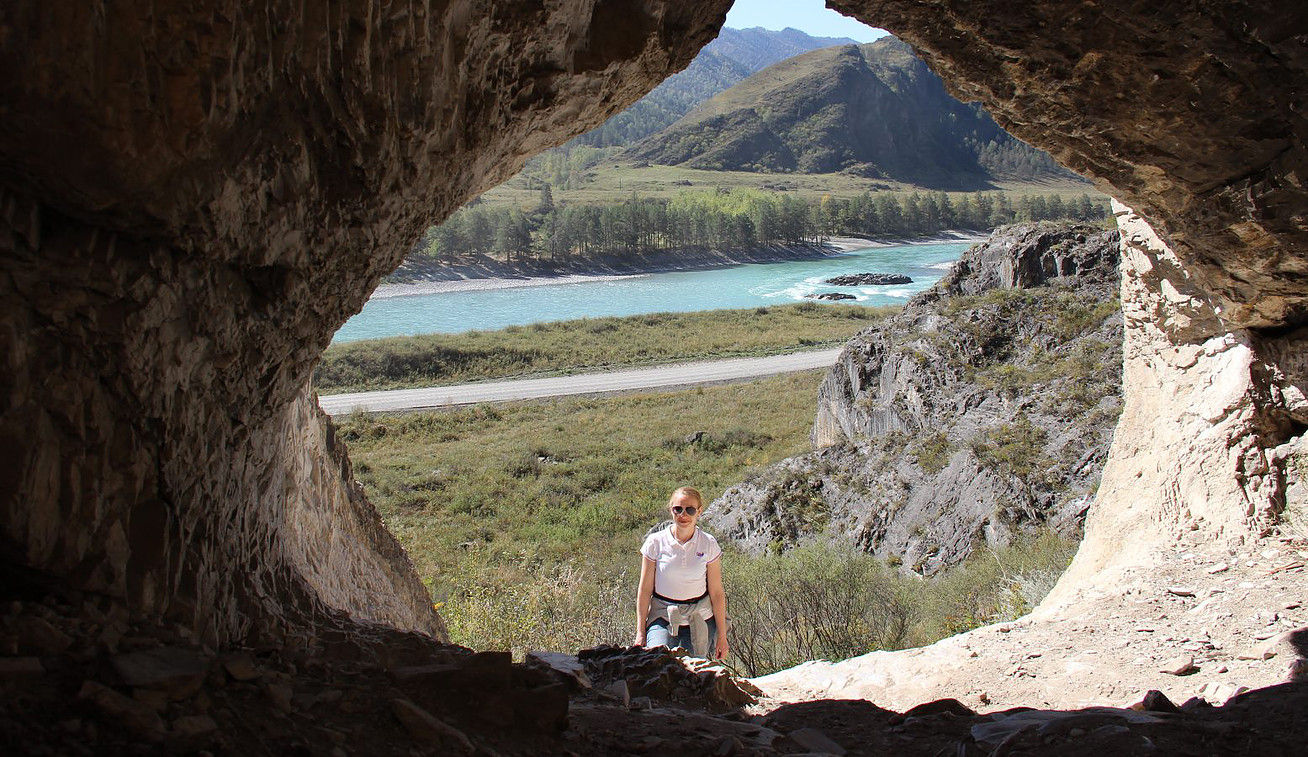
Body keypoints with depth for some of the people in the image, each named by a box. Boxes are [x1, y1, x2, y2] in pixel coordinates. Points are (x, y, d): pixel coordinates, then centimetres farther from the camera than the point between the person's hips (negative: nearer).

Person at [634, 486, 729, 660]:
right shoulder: (655, 542, -4)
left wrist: (722, 635, 3)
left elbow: (717, 593, 2)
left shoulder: (709, 544, -1)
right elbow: (645, 589, 1)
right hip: (663, 617, -1)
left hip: (700, 618, 1)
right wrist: (640, 632, 0)